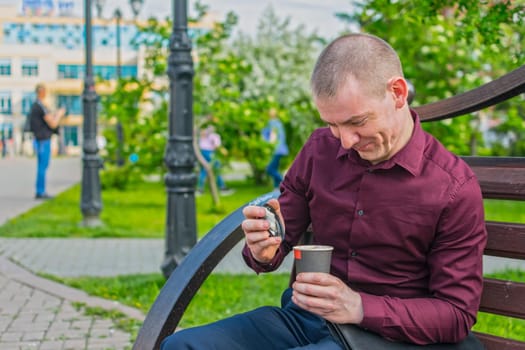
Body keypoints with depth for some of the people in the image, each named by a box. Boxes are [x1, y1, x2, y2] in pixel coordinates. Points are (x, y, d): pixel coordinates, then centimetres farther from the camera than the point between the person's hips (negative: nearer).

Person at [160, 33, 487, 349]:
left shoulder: (455, 189, -12)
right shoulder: (320, 149, 1)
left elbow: (457, 315, -9)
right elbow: (281, 240, 11)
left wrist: (359, 307, -23)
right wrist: (263, 252, -15)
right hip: (302, 316, 5)